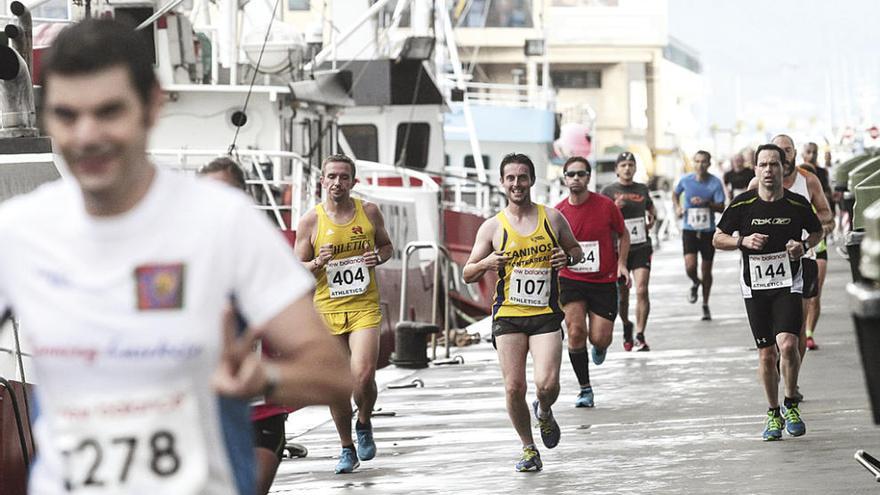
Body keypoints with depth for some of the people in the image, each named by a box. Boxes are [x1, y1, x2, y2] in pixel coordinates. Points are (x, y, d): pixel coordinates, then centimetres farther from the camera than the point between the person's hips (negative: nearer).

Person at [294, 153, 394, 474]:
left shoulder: (369, 212, 2)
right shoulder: (310, 221, -2)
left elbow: (387, 246, 18)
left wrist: (378, 258, -5)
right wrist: (318, 263, -17)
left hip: (364, 306, 0)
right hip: (327, 310, 0)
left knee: (363, 376, -17)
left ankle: (364, 425, 13)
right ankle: (347, 449, 22)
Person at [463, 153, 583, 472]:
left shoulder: (552, 218, 5)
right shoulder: (492, 227, 2)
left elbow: (576, 250, 19)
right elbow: (467, 275, 5)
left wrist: (567, 258, -5)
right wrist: (486, 263, -17)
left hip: (546, 314, 0)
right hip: (508, 316, 0)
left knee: (547, 383, -16)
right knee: (514, 388, -6)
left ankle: (544, 413, 20)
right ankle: (529, 448, 15)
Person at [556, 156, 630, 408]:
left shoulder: (606, 206, -6)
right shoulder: (558, 212, -3)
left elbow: (623, 235, 9)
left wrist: (621, 263, -1)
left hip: (603, 281, 0)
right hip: (571, 280, 0)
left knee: (599, 339, -5)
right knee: (576, 331, -15)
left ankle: (600, 347, 36)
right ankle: (585, 389, -3)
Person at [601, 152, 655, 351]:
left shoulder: (642, 189, 10)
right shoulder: (609, 191, 0)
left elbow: (651, 208, 28)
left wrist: (652, 218, 7)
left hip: (641, 247, 1)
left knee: (642, 290, -13)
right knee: (622, 294, 8)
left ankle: (640, 335, -10)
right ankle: (626, 326, 34)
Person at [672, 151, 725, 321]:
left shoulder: (715, 183, -7)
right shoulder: (686, 180, -2)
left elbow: (721, 208, -8)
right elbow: (675, 193, 19)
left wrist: (706, 203, -23)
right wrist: (677, 207, 2)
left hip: (708, 230, 0)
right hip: (689, 229, 0)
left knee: (706, 270, 6)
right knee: (690, 266, -17)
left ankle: (705, 306, 23)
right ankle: (695, 283, 20)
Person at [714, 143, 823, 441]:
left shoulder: (798, 204, -3)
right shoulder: (742, 204, -4)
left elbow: (817, 231, 15)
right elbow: (718, 239, 5)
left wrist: (805, 246, -6)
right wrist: (744, 241, -13)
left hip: (789, 284, -1)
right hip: (755, 287, 1)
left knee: (787, 344, -19)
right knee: (766, 353, 3)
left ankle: (791, 405, 4)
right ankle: (773, 414, 21)